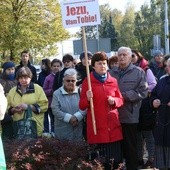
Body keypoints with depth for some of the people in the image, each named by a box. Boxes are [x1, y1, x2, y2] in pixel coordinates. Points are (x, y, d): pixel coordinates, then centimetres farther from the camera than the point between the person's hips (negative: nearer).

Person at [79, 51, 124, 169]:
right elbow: (82, 106, 3)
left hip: (113, 126, 3)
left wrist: (114, 101, -4)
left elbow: (121, 100, 18)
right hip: (97, 127, -3)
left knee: (116, 160, 1)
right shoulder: (87, 82, 2)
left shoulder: (113, 81, 10)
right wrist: (87, 99, -17)